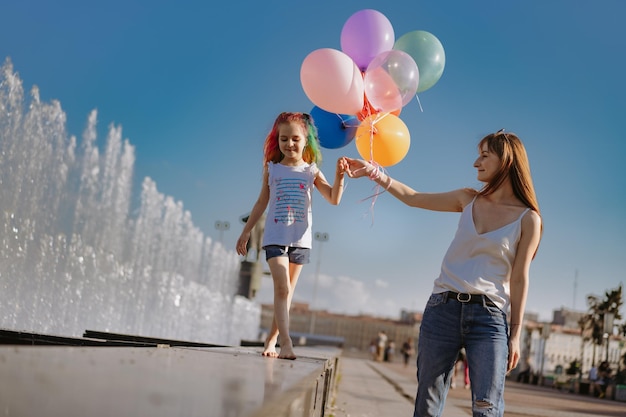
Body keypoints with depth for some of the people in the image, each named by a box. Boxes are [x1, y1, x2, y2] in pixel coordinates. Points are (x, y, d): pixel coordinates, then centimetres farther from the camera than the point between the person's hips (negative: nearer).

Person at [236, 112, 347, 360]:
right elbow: (262, 203, 13)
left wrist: (339, 176, -20)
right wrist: (246, 232, 13)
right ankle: (286, 343, -21)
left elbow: (334, 199, -3)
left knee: (287, 291, 7)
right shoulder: (272, 169, 7)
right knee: (282, 287, -15)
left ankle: (272, 340, 17)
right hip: (275, 237, -1)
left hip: (300, 239, 1)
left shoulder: (311, 171, 5)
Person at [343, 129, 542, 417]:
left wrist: (515, 334, -2)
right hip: (443, 307, 4)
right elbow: (413, 198, 17)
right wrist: (373, 172, 10)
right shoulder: (469, 200, 11)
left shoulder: (527, 219, 0)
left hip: (489, 315, -3)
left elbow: (519, 279, -1)